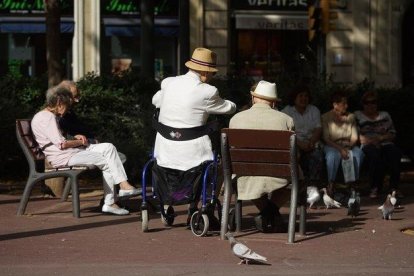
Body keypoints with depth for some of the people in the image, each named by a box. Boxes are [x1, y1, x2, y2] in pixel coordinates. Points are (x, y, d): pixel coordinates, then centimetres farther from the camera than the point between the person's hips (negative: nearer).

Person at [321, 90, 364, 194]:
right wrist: (340, 149, -23)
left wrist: (348, 147, -18)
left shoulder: (350, 117, 9)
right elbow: (326, 139, -8)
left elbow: (354, 137, 4)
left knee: (358, 153, -32)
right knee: (333, 155, -39)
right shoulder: (326, 117, -1)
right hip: (332, 146, -3)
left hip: (349, 146, 3)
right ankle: (331, 183, -22)